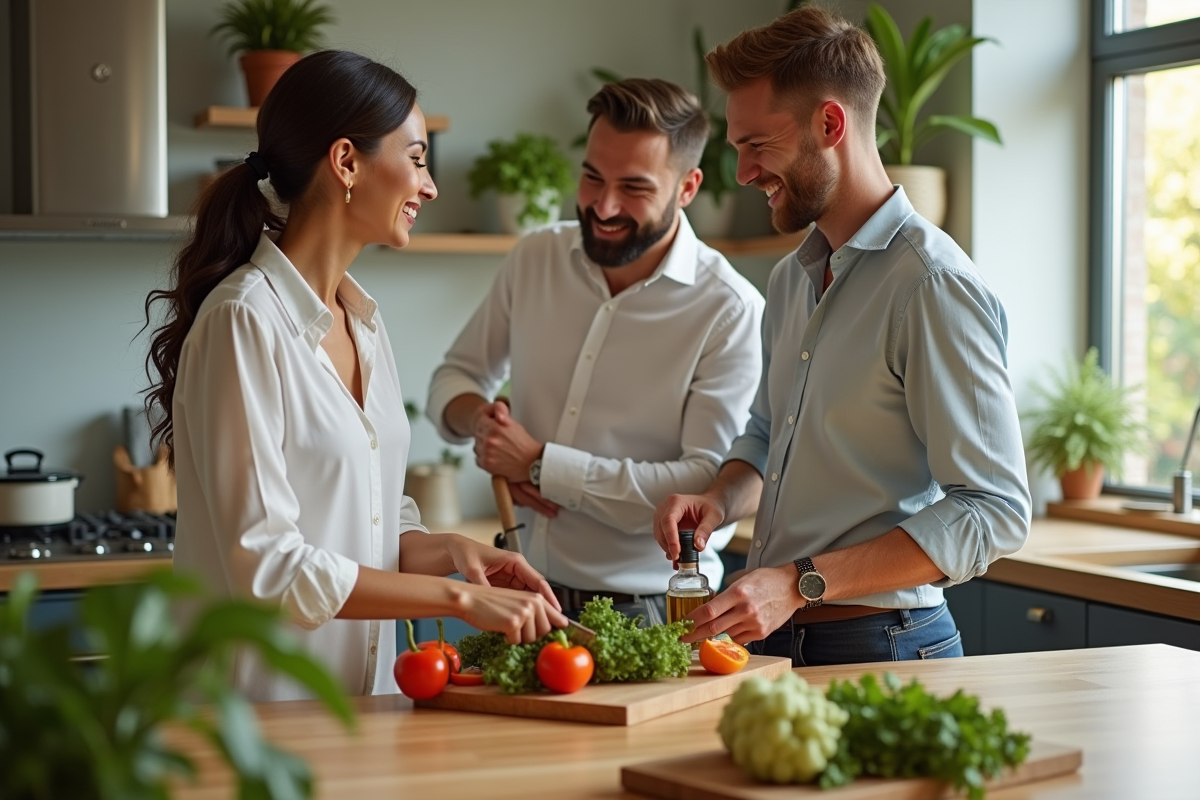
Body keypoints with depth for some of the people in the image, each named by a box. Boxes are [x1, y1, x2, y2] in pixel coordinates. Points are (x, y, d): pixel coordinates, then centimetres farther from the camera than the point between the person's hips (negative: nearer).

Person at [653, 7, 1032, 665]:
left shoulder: (933, 284, -17)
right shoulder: (791, 280, 11)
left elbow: (993, 511, -21)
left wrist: (801, 584, -25)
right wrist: (721, 499, 2)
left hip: (877, 646, -8)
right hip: (774, 638, 8)